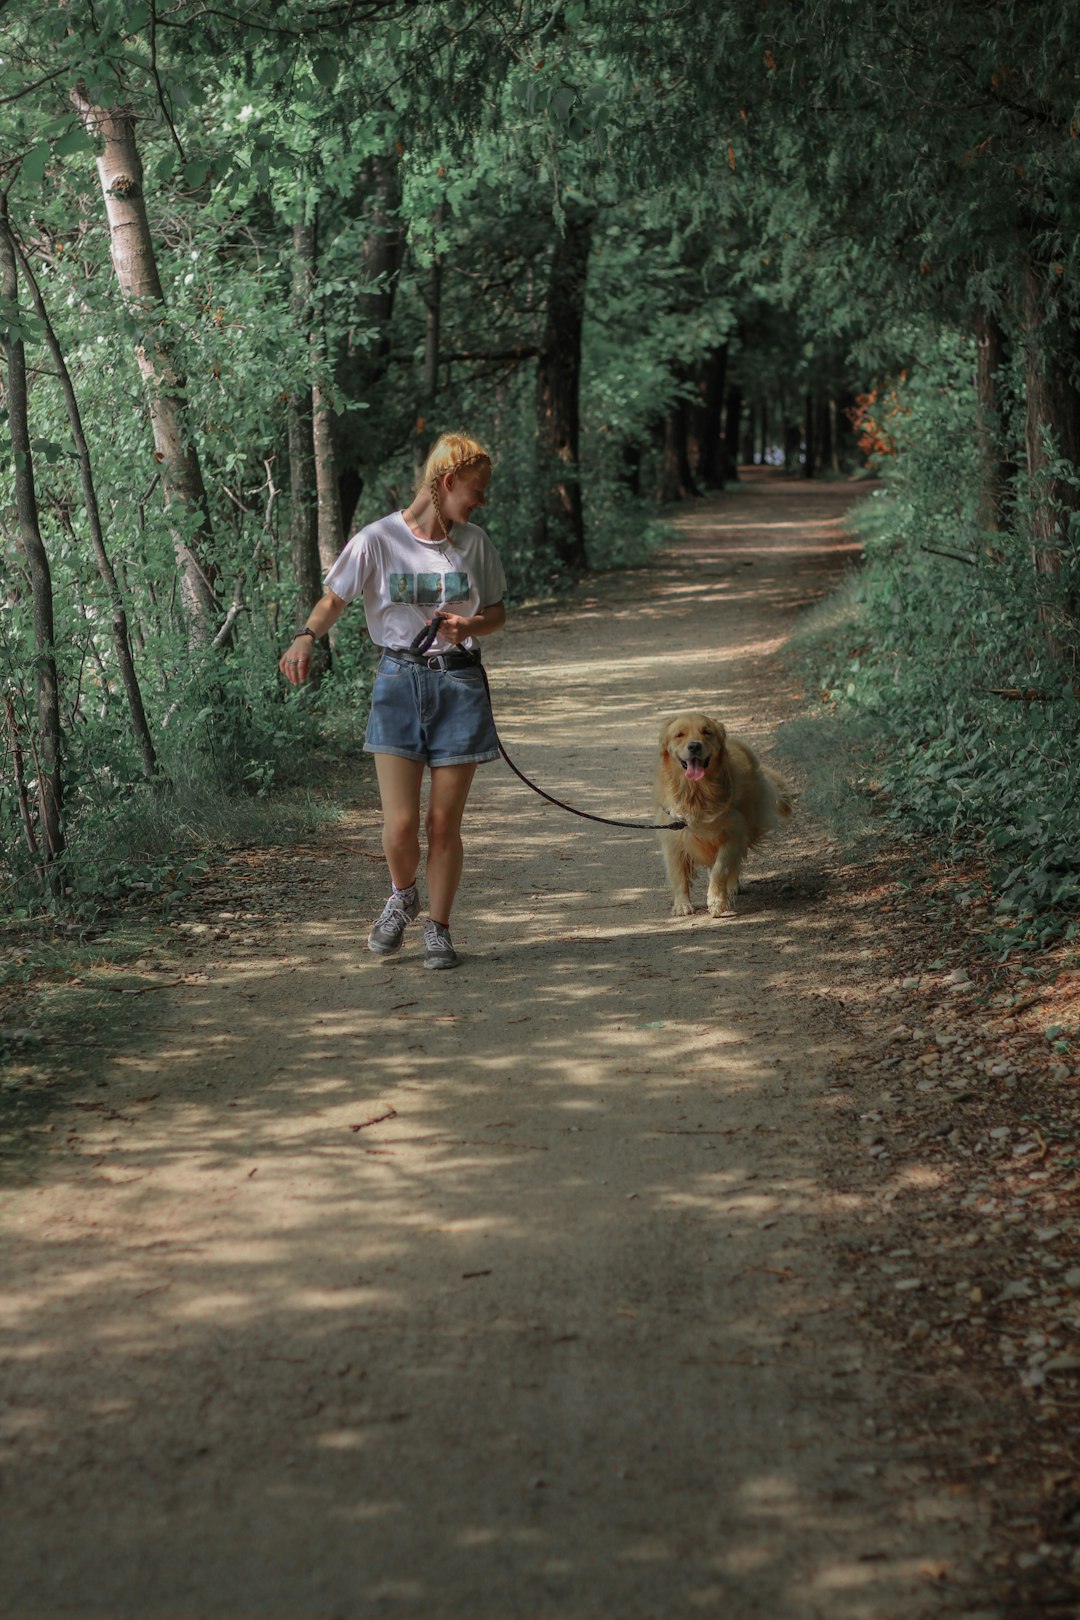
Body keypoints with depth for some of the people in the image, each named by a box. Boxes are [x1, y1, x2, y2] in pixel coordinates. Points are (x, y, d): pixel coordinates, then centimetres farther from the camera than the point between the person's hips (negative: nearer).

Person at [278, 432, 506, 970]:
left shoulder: (474, 543, 5)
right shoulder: (379, 540, -5)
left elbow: (497, 613, 14)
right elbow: (333, 601, -1)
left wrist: (470, 626, -9)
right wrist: (306, 636, -22)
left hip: (458, 684, 2)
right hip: (399, 683, -2)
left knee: (444, 824, 2)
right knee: (400, 826, -8)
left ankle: (438, 929, 21)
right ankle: (402, 898, 25)